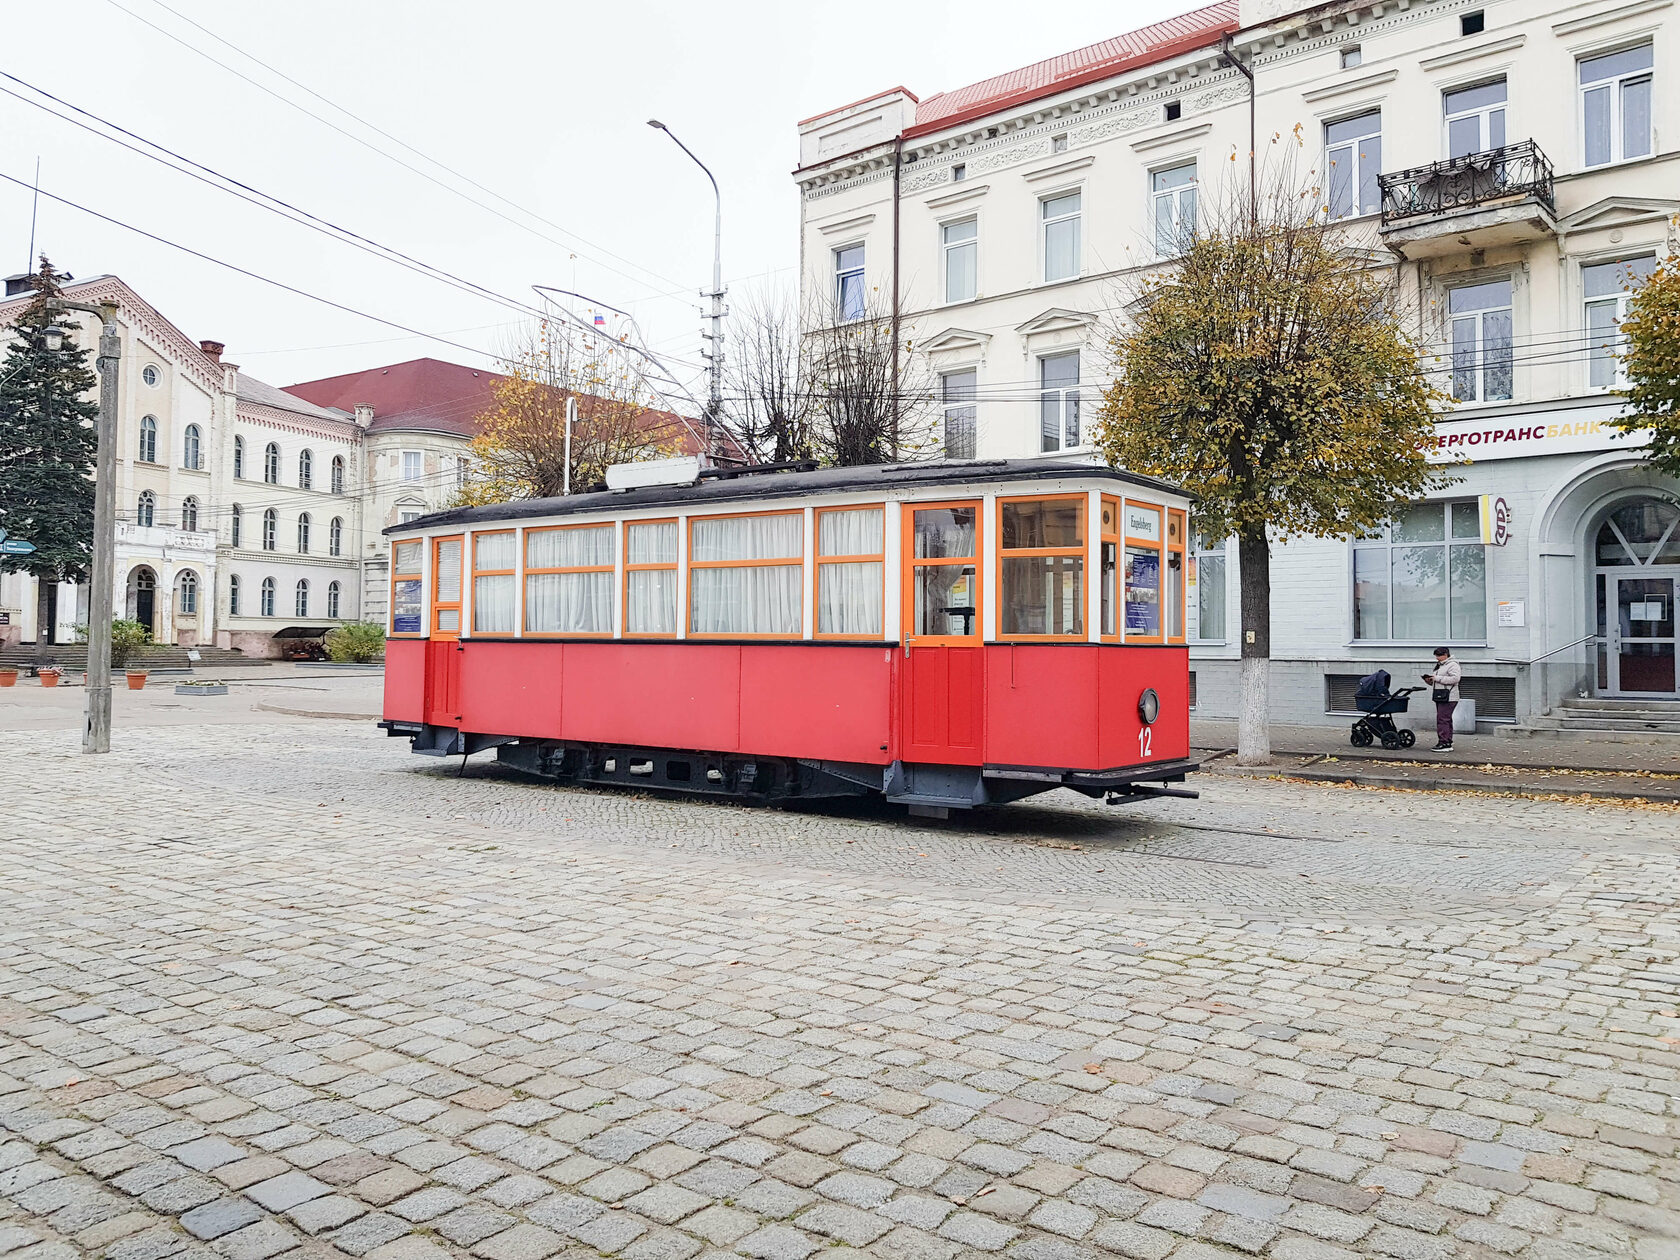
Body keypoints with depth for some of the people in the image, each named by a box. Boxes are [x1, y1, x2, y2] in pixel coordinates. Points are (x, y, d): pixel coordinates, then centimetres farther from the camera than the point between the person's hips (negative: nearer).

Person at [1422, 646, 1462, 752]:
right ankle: (1448, 744, 16)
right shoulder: (1440, 666, 21)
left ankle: (1444, 744, -14)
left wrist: (1438, 678, -21)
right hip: (1440, 698, 10)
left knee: (1442, 720, -14)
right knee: (1446, 721, 12)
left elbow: (1455, 678, -23)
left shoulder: (1453, 665, -9)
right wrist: (1429, 680, 8)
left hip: (1448, 698, -10)